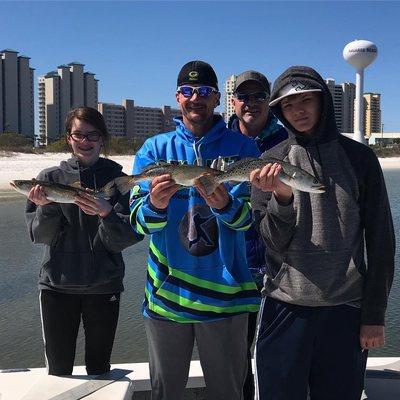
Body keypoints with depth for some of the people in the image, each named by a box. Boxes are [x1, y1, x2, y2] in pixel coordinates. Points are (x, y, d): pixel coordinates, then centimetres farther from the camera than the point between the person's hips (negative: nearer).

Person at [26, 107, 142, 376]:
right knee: (58, 370, 11)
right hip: (57, 285, 1)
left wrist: (106, 212, -27)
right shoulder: (50, 177, 3)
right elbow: (39, 236, -1)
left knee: (99, 368, 11)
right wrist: (45, 207, -20)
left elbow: (123, 240, -9)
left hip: (103, 287, -1)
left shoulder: (117, 179, -2)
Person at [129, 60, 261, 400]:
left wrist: (225, 205, -34)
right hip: (167, 292, 1)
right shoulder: (154, 149, 2)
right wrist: (155, 204, -31)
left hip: (224, 293, -1)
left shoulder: (241, 147, 0)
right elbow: (139, 222, -7)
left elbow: (250, 216, -11)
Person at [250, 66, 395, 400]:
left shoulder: (359, 158, 2)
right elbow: (275, 242, -4)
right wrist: (282, 196, -22)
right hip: (285, 307, 0)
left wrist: (375, 314, 0)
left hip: (346, 310, 0)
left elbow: (380, 241, 2)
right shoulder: (271, 162, 1)